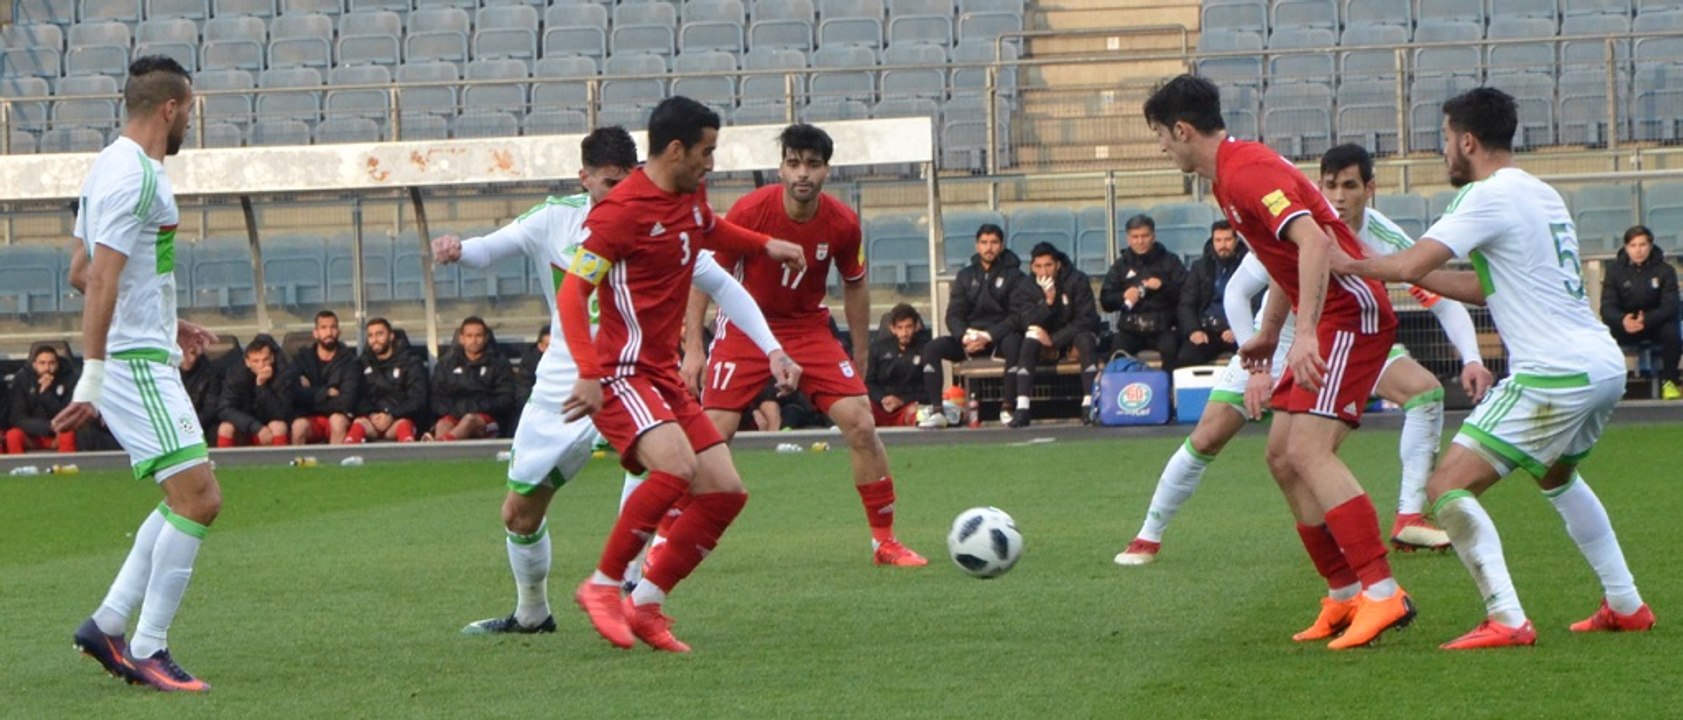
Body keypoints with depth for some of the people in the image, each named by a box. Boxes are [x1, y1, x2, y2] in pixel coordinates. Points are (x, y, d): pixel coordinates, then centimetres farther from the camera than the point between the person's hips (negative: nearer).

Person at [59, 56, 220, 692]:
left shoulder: (110, 167, 16)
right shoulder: (136, 176, -16)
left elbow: (99, 274, 25)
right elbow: (101, 280, -22)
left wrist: (167, 325, 28)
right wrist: (92, 379, -25)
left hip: (141, 358, 11)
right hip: (135, 364, -11)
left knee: (191, 500, 14)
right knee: (197, 500, -12)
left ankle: (107, 626, 15)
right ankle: (148, 651, -8)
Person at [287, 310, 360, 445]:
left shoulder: (348, 360, 1)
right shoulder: (303, 357, 6)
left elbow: (346, 401, -12)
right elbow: (293, 392, -10)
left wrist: (311, 395, -7)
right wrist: (326, 393, -12)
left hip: (338, 415, -1)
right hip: (309, 418, 1)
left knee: (337, 419, -35)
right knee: (299, 425, -33)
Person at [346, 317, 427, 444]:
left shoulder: (411, 362, 7)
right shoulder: (362, 363, 16)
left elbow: (418, 399, -2)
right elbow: (358, 397, 6)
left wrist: (392, 416, -15)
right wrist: (370, 415, -14)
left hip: (400, 419, -2)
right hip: (371, 418, 2)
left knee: (404, 426, -36)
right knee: (358, 424, -32)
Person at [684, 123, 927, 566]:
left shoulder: (842, 224, -11)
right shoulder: (751, 211, -19)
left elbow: (854, 285, 7)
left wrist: (860, 359, 11)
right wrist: (692, 349, -13)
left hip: (809, 328, 2)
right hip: (746, 327, -2)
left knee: (861, 425, -10)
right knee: (713, 434, -14)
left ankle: (885, 542, 2)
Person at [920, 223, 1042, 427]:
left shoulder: (1013, 275, 0)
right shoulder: (966, 276, 11)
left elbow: (1018, 315, -9)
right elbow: (953, 315, 5)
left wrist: (988, 336, -22)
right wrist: (965, 336, -18)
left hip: (1000, 336, -4)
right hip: (970, 338, 4)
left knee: (1013, 343, -38)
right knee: (932, 347, -19)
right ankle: (936, 411, -23)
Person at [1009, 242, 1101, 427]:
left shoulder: (1077, 280, -16)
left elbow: (1086, 320, -19)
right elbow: (1031, 323, -12)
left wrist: (1054, 340, -25)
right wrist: (1048, 301, -30)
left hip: (1074, 335, -2)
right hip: (1048, 338, 2)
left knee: (1085, 340, -35)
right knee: (1029, 341, -28)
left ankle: (1089, 405, -38)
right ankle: (1022, 410, -36)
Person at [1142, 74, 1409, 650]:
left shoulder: (1247, 171, -17)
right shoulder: (1231, 175, 16)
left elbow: (1313, 239, -31)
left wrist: (1305, 331, -37)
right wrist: (1269, 333, 32)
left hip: (1351, 314, -11)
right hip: (1328, 321, 11)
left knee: (1308, 451, -20)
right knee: (1282, 457, 10)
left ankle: (1382, 593, -24)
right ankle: (1344, 595, 13)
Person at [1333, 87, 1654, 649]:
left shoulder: (1489, 196, -10)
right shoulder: (1542, 196, 18)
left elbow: (1411, 264, -17)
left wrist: (1349, 264, -1)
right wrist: (1410, 273, 22)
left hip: (1555, 375, -10)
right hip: (1605, 365, 10)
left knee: (1447, 486, -9)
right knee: (1556, 476, 35)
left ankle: (1506, 621, -18)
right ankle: (1625, 605, 35)